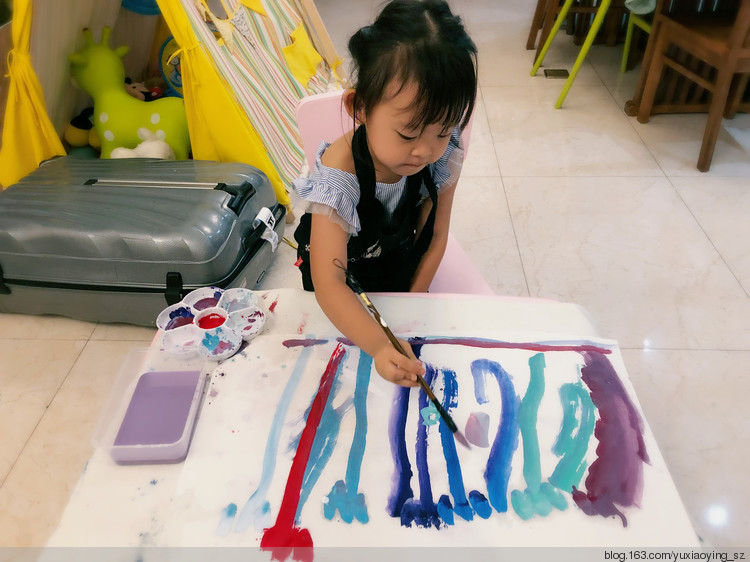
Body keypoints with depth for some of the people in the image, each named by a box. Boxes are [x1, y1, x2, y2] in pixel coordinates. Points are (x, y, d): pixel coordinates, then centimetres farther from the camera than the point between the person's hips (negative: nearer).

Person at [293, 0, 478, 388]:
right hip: (344, 272, -2)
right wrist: (378, 346, -57)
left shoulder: (443, 156, -26)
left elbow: (435, 236, -10)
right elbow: (328, 283, -44)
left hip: (400, 261, 3)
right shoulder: (339, 177, -40)